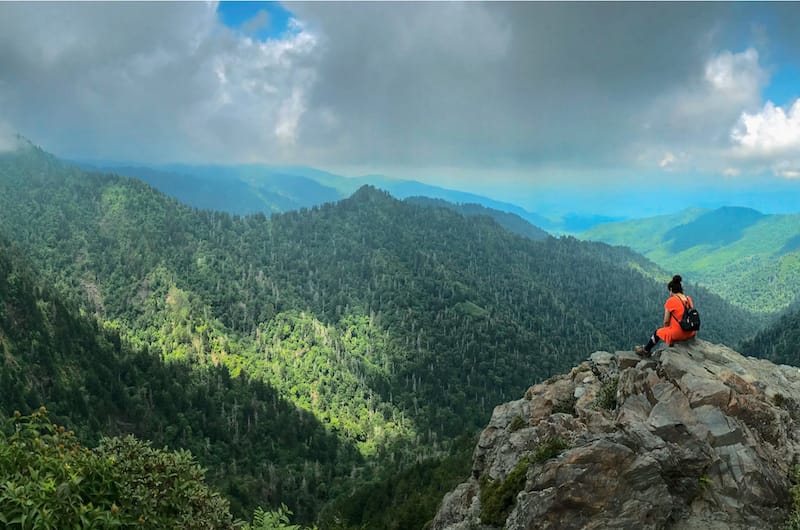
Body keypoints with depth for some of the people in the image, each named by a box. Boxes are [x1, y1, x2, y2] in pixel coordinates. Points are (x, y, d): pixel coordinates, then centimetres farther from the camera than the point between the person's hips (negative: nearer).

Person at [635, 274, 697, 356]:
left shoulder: (671, 301, -13)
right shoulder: (689, 299, 4)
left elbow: (666, 321, -8)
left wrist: (666, 328, 13)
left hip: (677, 334, -6)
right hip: (690, 333, 6)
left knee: (657, 332, 19)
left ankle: (646, 350, 40)